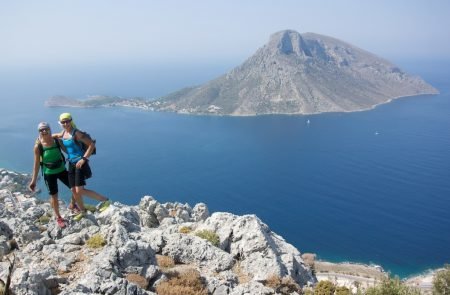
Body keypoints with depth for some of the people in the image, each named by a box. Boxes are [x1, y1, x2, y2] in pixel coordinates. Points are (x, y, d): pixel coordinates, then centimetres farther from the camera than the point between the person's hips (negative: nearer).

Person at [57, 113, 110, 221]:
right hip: (71, 163, 8)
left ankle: (105, 200, -2)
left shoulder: (76, 133, -15)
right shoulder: (64, 133, 8)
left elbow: (92, 145, -19)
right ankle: (82, 211, 30)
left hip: (80, 162, -8)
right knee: (74, 190, 11)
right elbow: (57, 135, 35)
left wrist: (84, 159, -23)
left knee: (79, 191, -15)